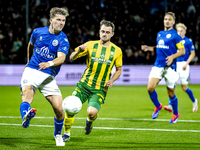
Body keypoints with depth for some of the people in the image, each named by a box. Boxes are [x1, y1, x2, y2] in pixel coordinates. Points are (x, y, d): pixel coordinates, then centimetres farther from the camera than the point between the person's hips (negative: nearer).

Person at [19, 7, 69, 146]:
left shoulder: (63, 40, -4)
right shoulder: (38, 32, 5)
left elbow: (61, 58, -22)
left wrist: (49, 63, -42)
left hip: (49, 76, 0)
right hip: (32, 71, 0)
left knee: (59, 108, -6)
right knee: (27, 92, -32)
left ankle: (58, 135, 21)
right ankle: (25, 118, -62)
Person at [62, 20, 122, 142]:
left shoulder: (116, 51, 3)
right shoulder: (91, 45, 2)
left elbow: (119, 70, 15)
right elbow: (72, 58, 0)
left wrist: (111, 80, -5)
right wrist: (79, 50, -22)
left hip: (100, 89, -1)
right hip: (84, 85, 1)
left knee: (92, 112, -23)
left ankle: (90, 121, 17)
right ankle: (67, 134, 17)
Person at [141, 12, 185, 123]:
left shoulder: (175, 35, -5)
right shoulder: (159, 34, 14)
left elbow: (182, 50, -7)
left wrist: (172, 56, -22)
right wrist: (149, 48, 13)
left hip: (170, 67, -5)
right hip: (158, 66, 5)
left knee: (171, 93, 4)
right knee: (150, 88, -14)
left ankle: (175, 114, 28)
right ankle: (158, 106, 13)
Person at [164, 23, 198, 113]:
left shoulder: (188, 41, -2)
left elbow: (192, 53, -3)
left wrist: (186, 63, -13)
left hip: (183, 65, -4)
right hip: (174, 64, 4)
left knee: (184, 87, -2)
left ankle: (194, 101, 24)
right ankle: (171, 106, -11)